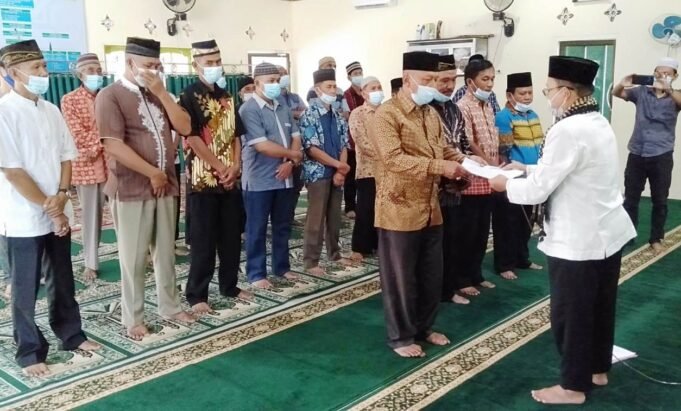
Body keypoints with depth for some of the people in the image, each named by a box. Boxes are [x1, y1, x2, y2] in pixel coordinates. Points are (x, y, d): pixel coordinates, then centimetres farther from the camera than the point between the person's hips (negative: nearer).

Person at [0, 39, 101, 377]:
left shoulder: (51, 111, 6)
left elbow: (67, 156, 8)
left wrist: (61, 196, -8)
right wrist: (49, 209, -14)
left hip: (57, 215, 6)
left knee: (62, 282, 17)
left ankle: (71, 335, 33)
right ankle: (30, 352, 22)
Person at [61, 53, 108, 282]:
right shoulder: (69, 100, -1)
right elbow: (79, 137, -8)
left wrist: (96, 146, -9)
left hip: (113, 164, 2)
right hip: (86, 167, -2)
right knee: (91, 217, 5)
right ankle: (91, 263, 16)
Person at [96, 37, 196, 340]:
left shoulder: (157, 95, 13)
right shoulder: (110, 95, -8)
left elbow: (184, 128, 3)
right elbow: (114, 146, -17)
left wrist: (162, 93, -7)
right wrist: (153, 174, -14)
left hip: (165, 186, 6)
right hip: (131, 189, -6)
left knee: (165, 252, 15)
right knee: (134, 257, 3)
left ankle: (170, 306, 28)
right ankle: (133, 319, 16)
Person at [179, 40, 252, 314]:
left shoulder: (226, 98, 13)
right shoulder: (189, 97, -7)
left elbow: (235, 135, 12)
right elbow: (192, 138, -14)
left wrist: (236, 166, -3)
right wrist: (221, 169, -14)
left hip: (231, 179, 6)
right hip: (204, 179, -6)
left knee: (232, 237, 11)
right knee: (204, 241, -2)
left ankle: (229, 285, 25)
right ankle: (196, 294, 9)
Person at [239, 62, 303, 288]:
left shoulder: (283, 108, 11)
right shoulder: (249, 110, -13)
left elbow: (296, 138, 8)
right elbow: (262, 146, -20)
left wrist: (290, 162, -10)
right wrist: (293, 154, -9)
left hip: (285, 178, 7)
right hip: (259, 181, -7)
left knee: (283, 227, 16)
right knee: (257, 229, 4)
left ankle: (281, 267, 29)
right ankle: (256, 273, 14)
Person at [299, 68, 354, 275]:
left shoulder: (337, 116, 9)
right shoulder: (309, 115, -10)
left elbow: (344, 146, 8)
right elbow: (312, 149, -16)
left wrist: (340, 171, -7)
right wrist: (339, 165, -13)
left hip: (337, 173, 6)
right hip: (318, 173, -6)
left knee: (335, 216, 14)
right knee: (316, 218, -2)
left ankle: (334, 253, 28)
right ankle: (310, 262, 6)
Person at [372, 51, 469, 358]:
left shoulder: (431, 113, 12)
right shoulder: (386, 114, -14)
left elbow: (442, 150, 20)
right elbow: (393, 159, -24)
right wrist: (438, 166, -28)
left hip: (430, 209, 8)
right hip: (399, 210, -8)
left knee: (432, 275, 16)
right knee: (400, 278, 4)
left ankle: (424, 327, 33)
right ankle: (400, 336, 20)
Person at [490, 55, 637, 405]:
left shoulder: (567, 130, -24)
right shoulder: (599, 123, 7)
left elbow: (538, 190, -21)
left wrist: (505, 184, -3)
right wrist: (529, 168, 13)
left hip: (578, 240, -9)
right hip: (608, 231, 10)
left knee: (570, 314, 6)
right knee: (600, 306, 21)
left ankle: (573, 386, 20)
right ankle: (597, 369, 38)